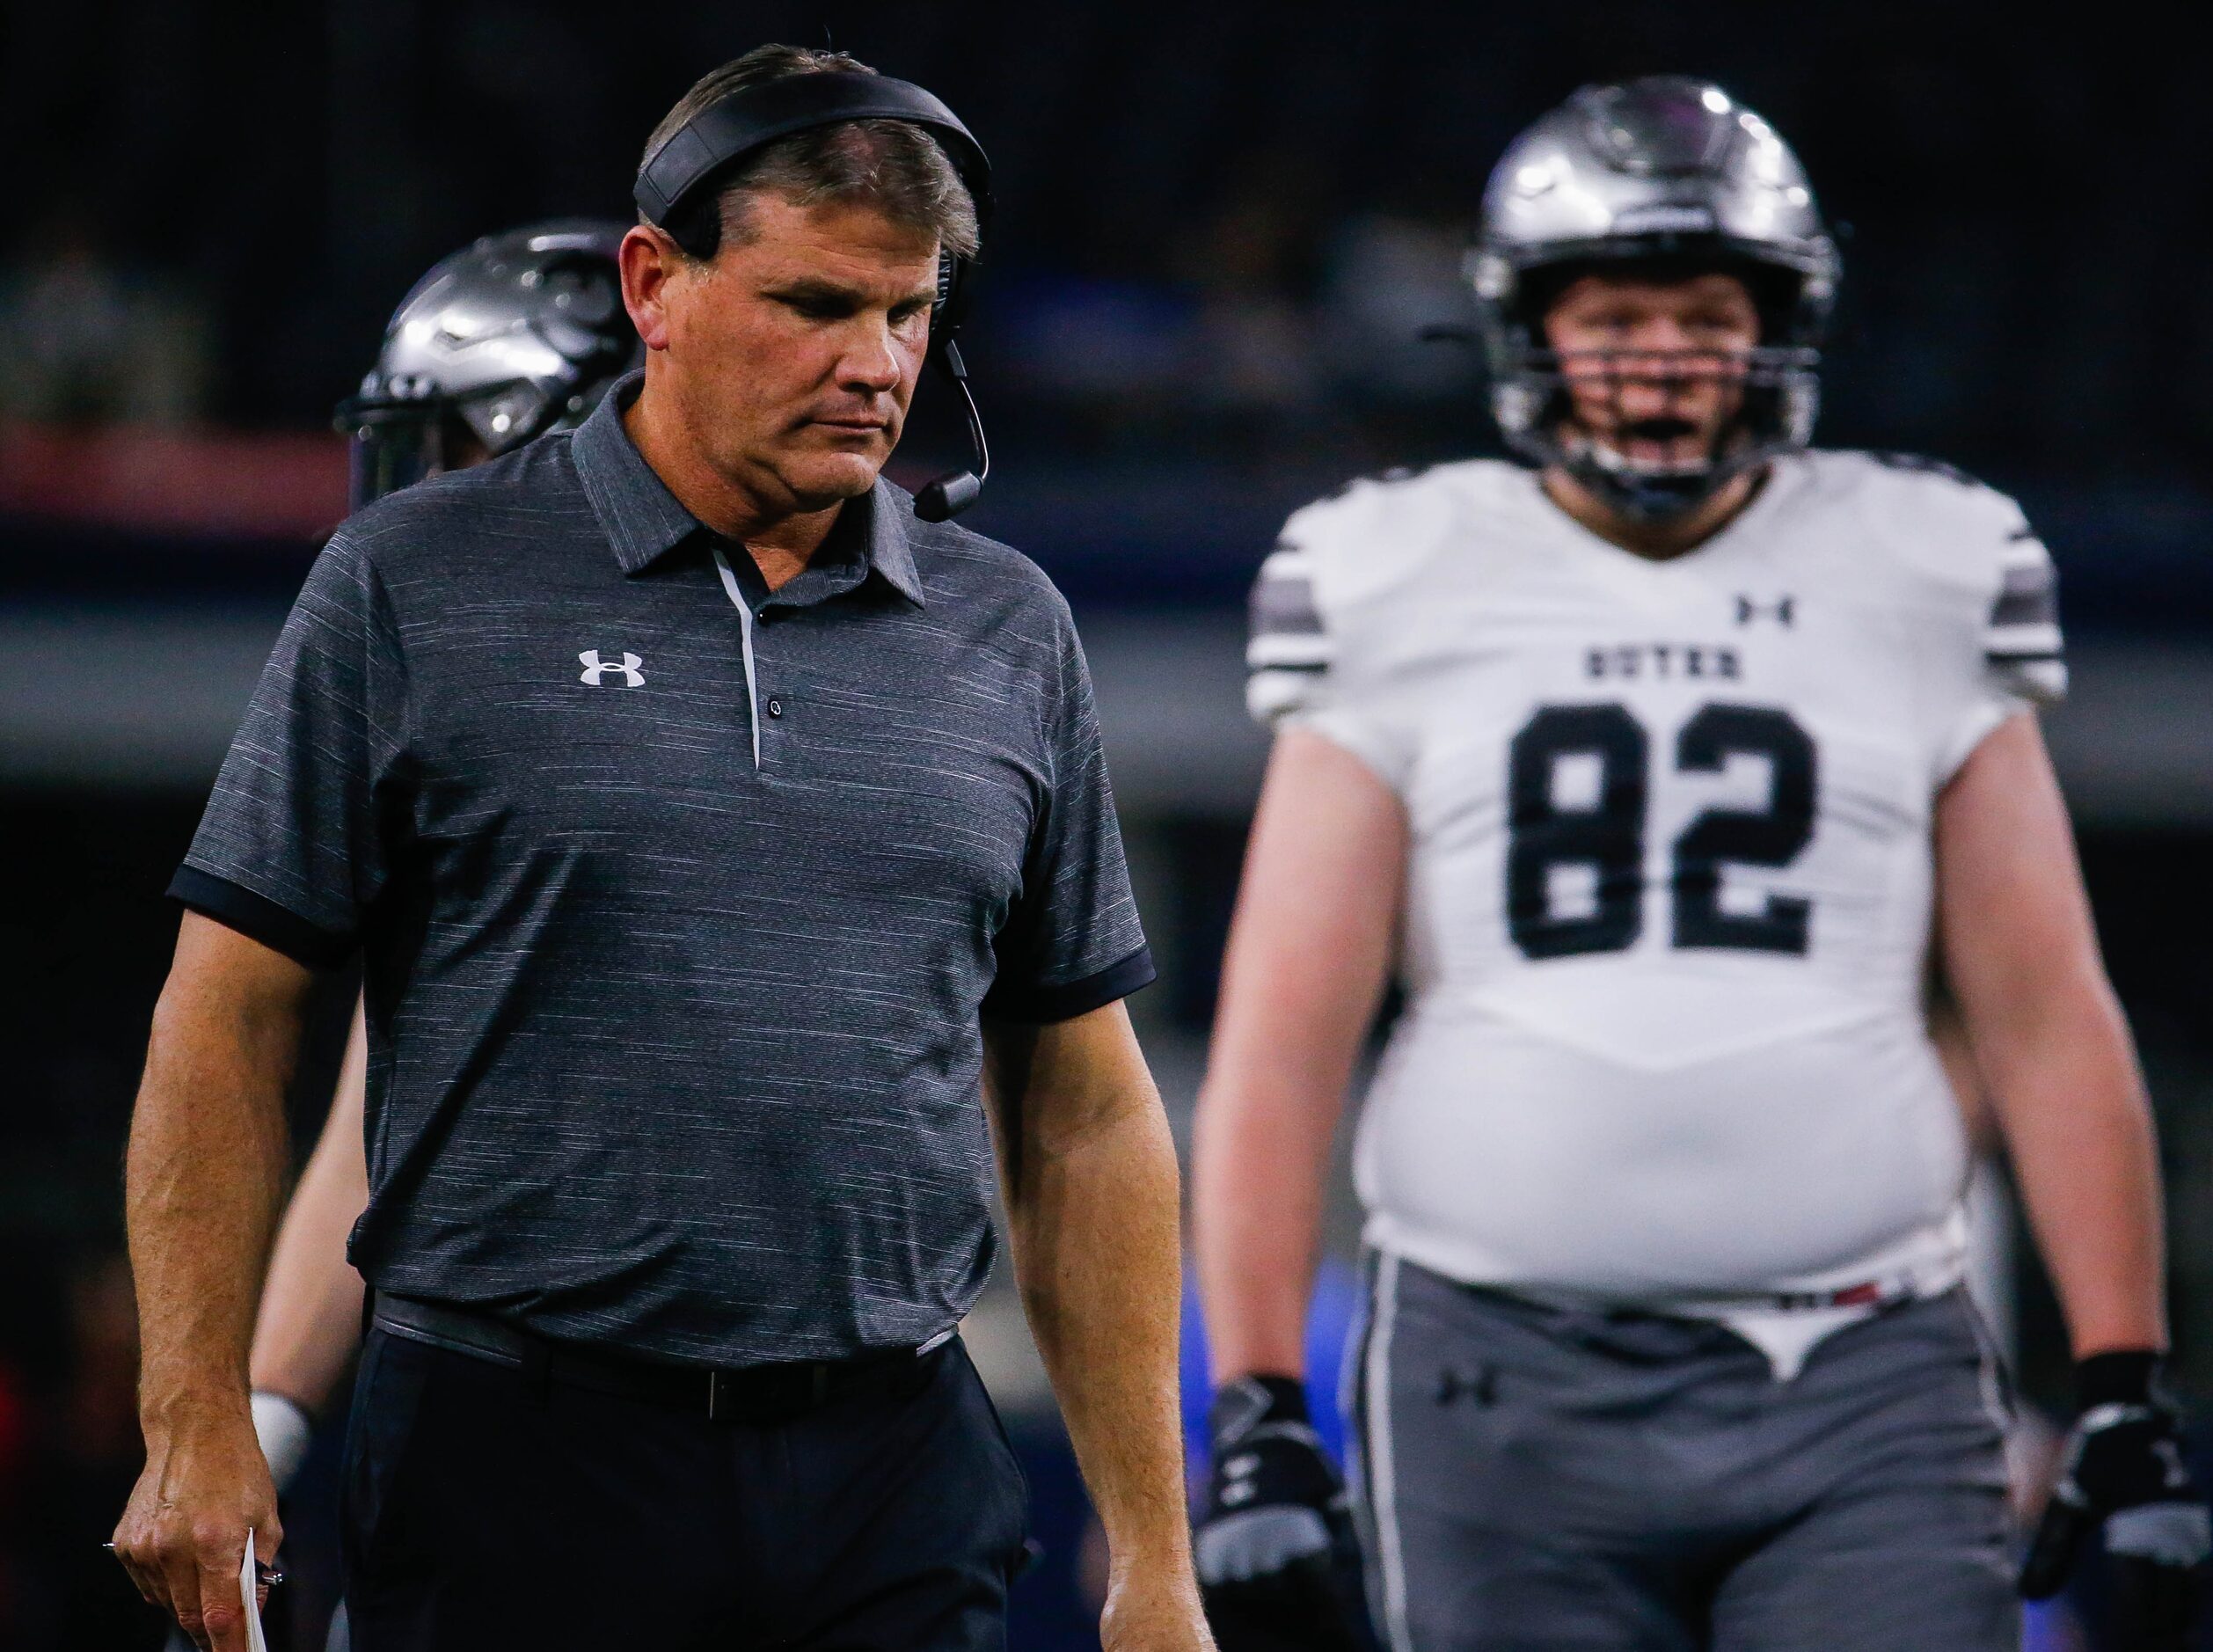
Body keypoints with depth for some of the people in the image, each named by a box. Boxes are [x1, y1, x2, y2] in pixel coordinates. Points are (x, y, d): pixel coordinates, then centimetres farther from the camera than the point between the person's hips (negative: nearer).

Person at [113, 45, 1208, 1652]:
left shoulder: (1010, 635, 11)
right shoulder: (419, 586, 1)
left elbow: (1085, 1115, 13)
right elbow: (232, 1019, 1)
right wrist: (197, 1427, -7)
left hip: (898, 1470, 3)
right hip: (522, 1460, -3)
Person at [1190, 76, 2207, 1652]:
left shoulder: (1916, 589, 9)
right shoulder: (1403, 601, 6)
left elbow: (2049, 1022, 8)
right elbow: (1282, 1039, 2)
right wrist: (1259, 1423, -7)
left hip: (1864, 1396, 0)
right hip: (1510, 1387, 0)